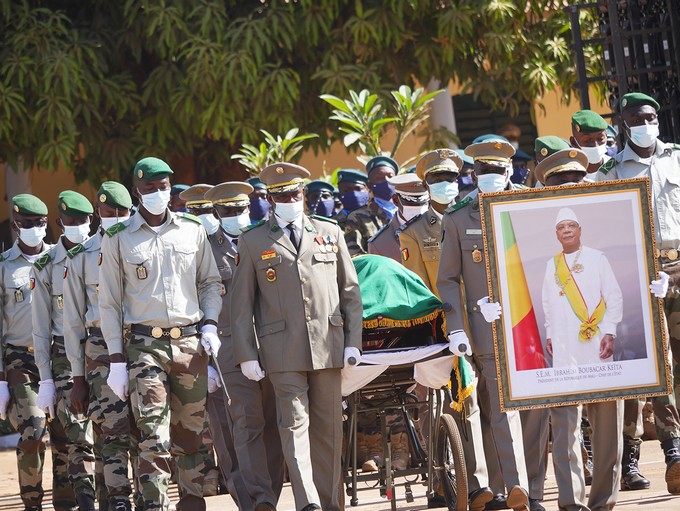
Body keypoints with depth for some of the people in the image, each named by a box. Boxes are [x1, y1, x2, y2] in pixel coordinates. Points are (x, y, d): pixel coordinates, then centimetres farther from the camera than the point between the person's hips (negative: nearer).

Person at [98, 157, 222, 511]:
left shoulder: (192, 230, 9)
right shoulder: (118, 239, 2)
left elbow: (210, 282, 17)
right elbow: (109, 303, 3)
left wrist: (209, 324, 1)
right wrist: (117, 359, -2)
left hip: (190, 343, 3)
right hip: (145, 345, -3)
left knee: (191, 434, 5)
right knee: (153, 438, -12)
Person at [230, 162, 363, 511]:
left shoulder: (329, 233, 15)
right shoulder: (253, 242, 8)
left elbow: (350, 290, 15)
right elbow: (242, 303, 7)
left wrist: (353, 340, 7)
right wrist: (247, 354, 0)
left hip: (328, 345, 2)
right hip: (283, 350, -2)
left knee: (329, 426, 4)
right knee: (294, 424, -10)